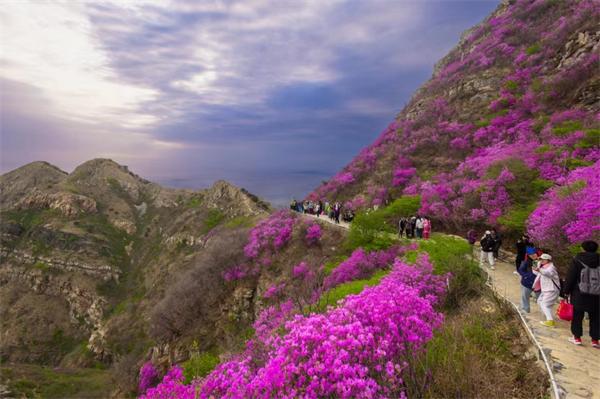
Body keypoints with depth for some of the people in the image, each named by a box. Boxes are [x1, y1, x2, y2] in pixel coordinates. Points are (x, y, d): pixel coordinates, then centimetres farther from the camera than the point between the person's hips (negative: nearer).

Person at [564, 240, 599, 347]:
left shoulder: (577, 260, -8)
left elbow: (570, 277, -7)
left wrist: (567, 290, 2)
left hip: (579, 294, -2)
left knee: (577, 316, 9)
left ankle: (577, 337, 14)